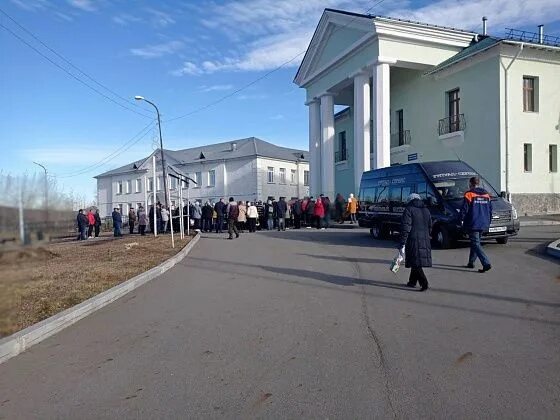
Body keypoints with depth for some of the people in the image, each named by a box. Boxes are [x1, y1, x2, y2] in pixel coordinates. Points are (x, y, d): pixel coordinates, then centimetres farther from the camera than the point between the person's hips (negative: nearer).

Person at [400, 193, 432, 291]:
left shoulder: (409, 210, -7)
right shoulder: (426, 211, 15)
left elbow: (406, 227, -14)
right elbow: (430, 227, 19)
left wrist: (402, 242, -14)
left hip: (413, 240, -7)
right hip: (425, 241, 7)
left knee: (415, 262, -4)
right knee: (416, 262, 15)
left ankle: (424, 283, -14)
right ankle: (412, 281, 25)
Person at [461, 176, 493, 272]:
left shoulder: (469, 194, -9)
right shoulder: (486, 194, 12)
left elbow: (464, 210, -11)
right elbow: (490, 210, 15)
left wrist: (462, 219, 5)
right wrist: (488, 222, 23)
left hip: (473, 224, -7)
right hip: (483, 225, 7)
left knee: (476, 244, -6)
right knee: (475, 242, 19)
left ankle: (486, 263, -17)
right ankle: (471, 262, 27)